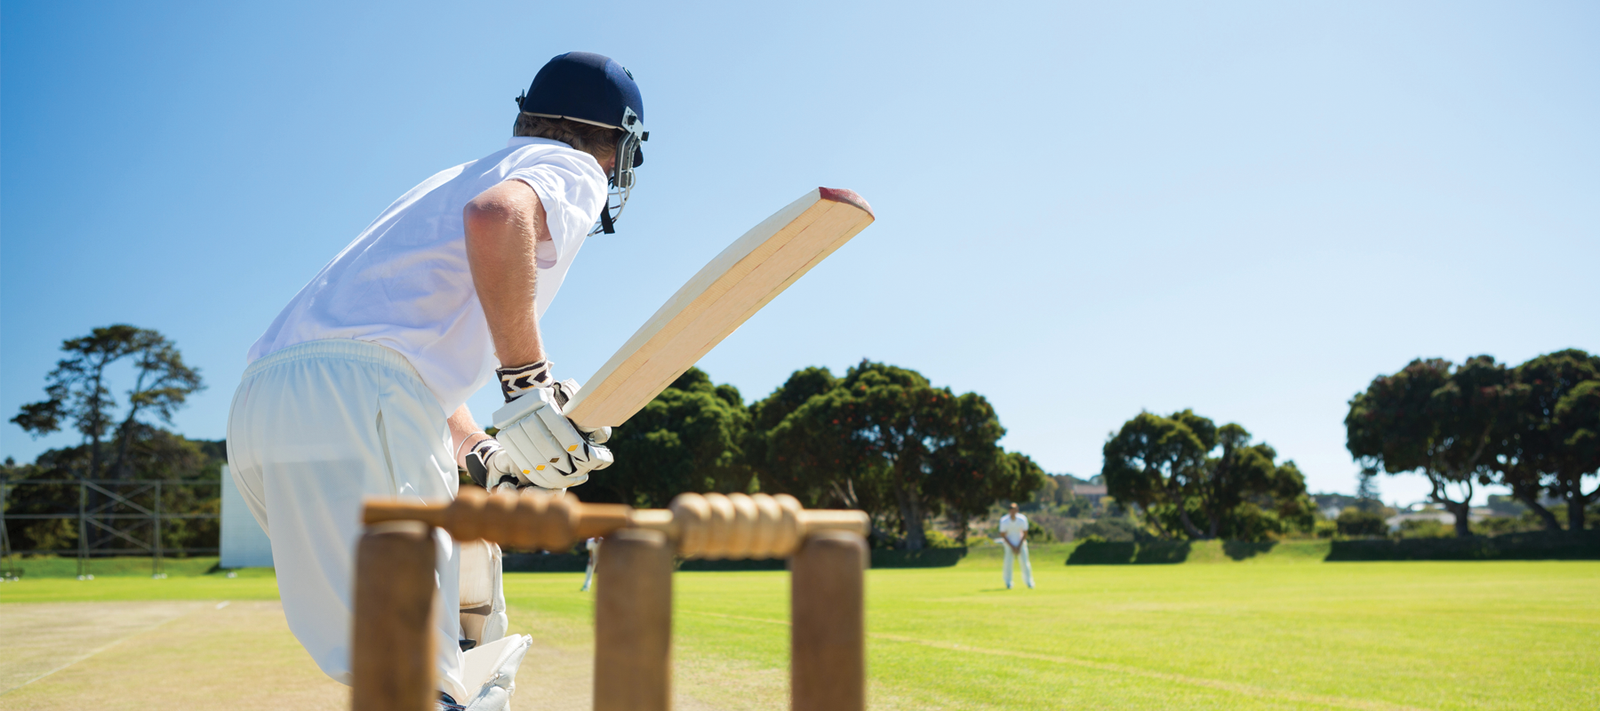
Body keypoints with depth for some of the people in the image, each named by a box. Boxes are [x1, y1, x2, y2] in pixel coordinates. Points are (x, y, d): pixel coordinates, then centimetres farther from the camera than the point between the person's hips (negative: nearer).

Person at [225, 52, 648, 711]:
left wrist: (490, 460, 27)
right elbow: (496, 215, -19)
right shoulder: (572, 170, 8)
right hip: (354, 405, -9)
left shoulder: (454, 178, 34)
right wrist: (528, 385, -17)